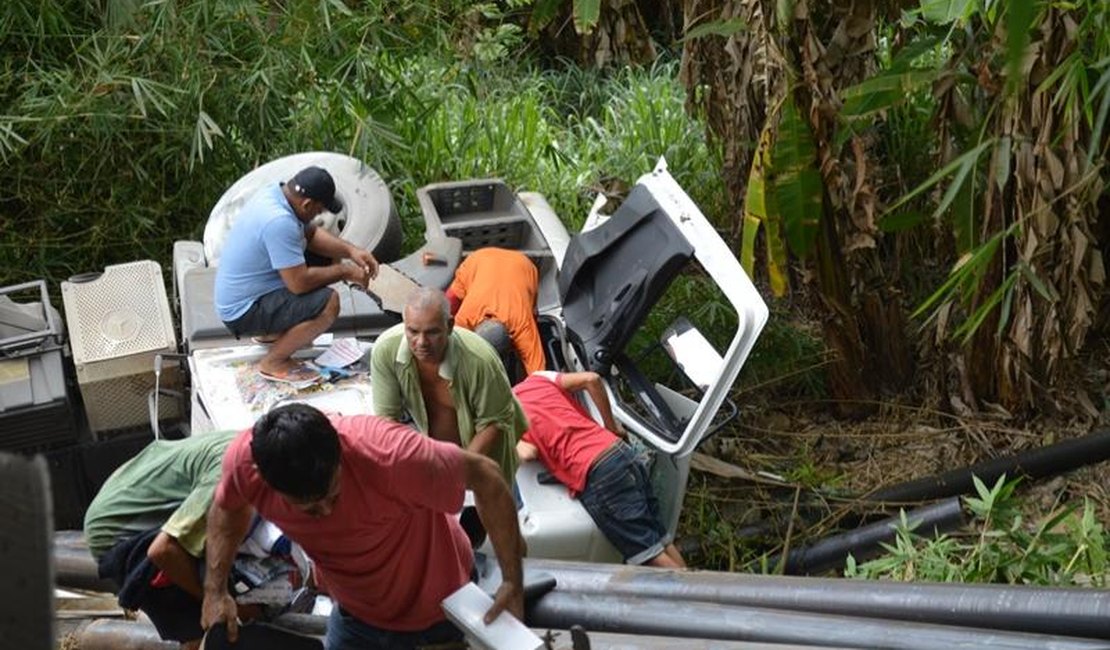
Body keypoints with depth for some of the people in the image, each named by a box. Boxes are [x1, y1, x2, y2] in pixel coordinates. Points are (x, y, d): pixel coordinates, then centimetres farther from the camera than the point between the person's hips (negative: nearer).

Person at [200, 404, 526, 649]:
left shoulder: (389, 456, -41)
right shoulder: (245, 460, -27)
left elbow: (484, 476, -25)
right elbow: (228, 507, -2)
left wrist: (513, 582, -25)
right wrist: (215, 590, -12)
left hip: (438, 608, -3)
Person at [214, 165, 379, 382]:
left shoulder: (274, 193, -1)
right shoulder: (279, 222, -30)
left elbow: (311, 234, 14)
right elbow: (299, 283, -28)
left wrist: (351, 251, 0)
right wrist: (344, 271, -15)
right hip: (243, 312, -10)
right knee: (328, 302, -24)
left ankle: (272, 332, 21)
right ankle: (273, 362, -8)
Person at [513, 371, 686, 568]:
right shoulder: (537, 379, 19)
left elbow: (528, 452, -11)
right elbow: (591, 379, 9)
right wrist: (611, 425, 19)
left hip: (595, 474, -7)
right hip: (621, 451, 7)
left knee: (651, 555, -3)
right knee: (660, 540, 14)